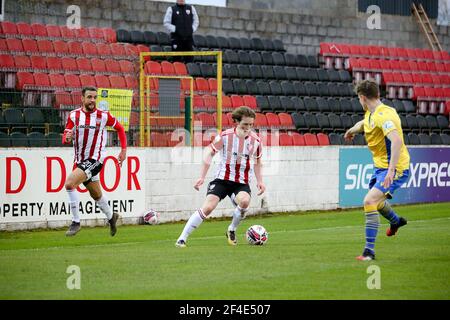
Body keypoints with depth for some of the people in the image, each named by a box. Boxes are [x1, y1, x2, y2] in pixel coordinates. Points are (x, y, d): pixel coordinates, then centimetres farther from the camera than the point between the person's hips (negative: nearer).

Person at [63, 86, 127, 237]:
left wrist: (124, 150, 3)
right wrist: (67, 138, -26)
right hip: (80, 161, 5)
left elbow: (120, 128, 7)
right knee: (96, 195, 20)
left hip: (95, 160, -5)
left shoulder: (104, 116, -8)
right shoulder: (73, 115, -1)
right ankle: (111, 217, 47)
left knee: (69, 184, -24)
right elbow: (65, 138, -2)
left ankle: (76, 222, -14)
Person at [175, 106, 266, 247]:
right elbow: (210, 152, 2)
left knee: (244, 201, -31)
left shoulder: (255, 140, -1)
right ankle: (182, 239, -12)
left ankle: (232, 230, -2)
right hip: (222, 179, -1)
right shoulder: (225, 136, -9)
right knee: (208, 207, -20)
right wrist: (202, 177, -2)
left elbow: (257, 161, 17)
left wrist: (260, 181, 7)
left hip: (242, 182, 2)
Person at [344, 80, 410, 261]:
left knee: (370, 201, -24)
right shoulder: (371, 114, 5)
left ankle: (369, 251, -20)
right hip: (380, 166, 10)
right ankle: (396, 221, 62)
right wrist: (352, 130, 51)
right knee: (375, 202, 29)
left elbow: (396, 140, -39)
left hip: (395, 169, -10)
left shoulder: (384, 115, -25)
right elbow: (364, 123, 32)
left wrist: (391, 170, -45)